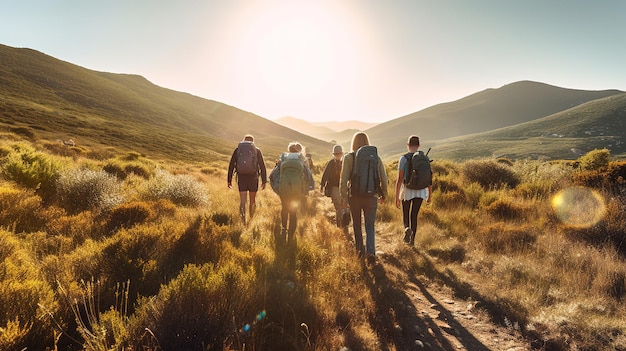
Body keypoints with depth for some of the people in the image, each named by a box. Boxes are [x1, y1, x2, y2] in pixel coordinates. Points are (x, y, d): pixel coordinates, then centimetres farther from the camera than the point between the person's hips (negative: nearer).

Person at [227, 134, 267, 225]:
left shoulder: (237, 150, 8)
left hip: (241, 178, 0)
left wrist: (229, 180, 8)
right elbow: (262, 166, 0)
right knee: (252, 200, 16)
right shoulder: (257, 150, 5)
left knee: (242, 201, 1)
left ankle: (243, 219, -20)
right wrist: (264, 181, 3)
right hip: (253, 178, 0)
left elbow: (231, 165, 4)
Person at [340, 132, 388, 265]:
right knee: (370, 227, 8)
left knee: (357, 225, 18)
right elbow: (384, 179, 5)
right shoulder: (376, 157, 2)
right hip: (371, 197, 1)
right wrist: (383, 195, 18)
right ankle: (370, 252, -12)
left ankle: (360, 251, 28)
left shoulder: (349, 157, -5)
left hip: (354, 197, -1)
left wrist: (344, 197, -6)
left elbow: (343, 179, -12)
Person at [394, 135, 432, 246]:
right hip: (420, 191, 2)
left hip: (407, 190, -2)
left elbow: (399, 179, -12)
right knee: (414, 215, 15)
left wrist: (397, 197, -7)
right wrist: (429, 195, 13)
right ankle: (412, 239, 12)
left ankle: (407, 228, -10)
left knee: (405, 213, 18)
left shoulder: (404, 158, -9)